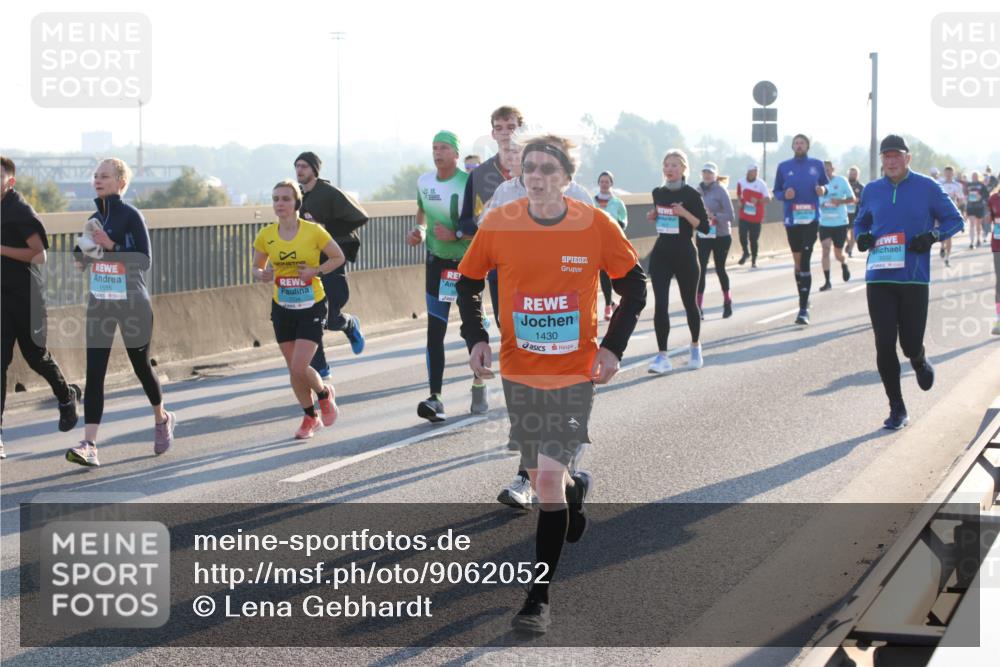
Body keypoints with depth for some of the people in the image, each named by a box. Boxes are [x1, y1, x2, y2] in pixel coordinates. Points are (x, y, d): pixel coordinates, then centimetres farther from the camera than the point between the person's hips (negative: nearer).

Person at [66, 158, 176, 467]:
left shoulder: (131, 215, -9)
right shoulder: (95, 218, 10)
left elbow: (145, 260, -15)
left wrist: (111, 246, -24)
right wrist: (83, 254, -2)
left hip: (132, 303, -5)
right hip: (99, 304, 5)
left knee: (141, 365, 11)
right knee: (94, 372, -7)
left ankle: (162, 419, 39)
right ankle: (89, 445, -14)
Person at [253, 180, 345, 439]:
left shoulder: (314, 231, -12)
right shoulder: (266, 236, -3)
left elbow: (339, 257, -1)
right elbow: (257, 268, 8)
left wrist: (316, 272, -16)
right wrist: (263, 275, -15)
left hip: (312, 307, -4)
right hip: (282, 309, 4)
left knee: (300, 367, -14)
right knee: (293, 370, 8)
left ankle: (324, 393, 19)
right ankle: (311, 417, 29)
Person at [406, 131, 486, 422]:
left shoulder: (469, 183, -17)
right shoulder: (423, 182, 2)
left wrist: (456, 235, -25)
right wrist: (419, 230, 4)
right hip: (436, 263, 4)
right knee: (434, 331, -5)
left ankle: (479, 387, 26)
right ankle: (435, 398, -9)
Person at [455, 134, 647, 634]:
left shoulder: (595, 226, -10)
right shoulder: (498, 224, -6)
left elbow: (634, 286, 2)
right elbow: (468, 283, 8)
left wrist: (613, 346, -5)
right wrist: (476, 339, -4)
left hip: (575, 372, -3)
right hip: (518, 371, 3)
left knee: (549, 478, -12)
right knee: (539, 473, 15)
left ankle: (539, 600, -6)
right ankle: (577, 488, 53)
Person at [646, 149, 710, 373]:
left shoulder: (691, 195, -8)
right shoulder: (658, 193, 6)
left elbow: (704, 227, -10)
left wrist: (685, 213, -23)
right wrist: (653, 217, 1)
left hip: (685, 255, -3)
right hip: (661, 254, 3)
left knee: (689, 302, 12)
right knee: (660, 305, -9)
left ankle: (696, 346, 35)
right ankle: (662, 356, -10)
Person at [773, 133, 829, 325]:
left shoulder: (817, 165, 6)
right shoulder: (784, 167, 8)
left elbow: (825, 185, 15)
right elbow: (776, 191, 12)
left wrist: (823, 190, -8)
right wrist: (785, 194, -10)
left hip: (811, 218, -2)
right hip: (792, 219, 2)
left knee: (804, 262, -11)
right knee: (797, 261, 11)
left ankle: (803, 309, -12)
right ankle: (804, 300, 27)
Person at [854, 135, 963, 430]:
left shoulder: (927, 187, 0)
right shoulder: (871, 190, 9)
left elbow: (955, 219, 6)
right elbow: (860, 223, 23)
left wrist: (932, 235, -12)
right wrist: (861, 237, 0)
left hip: (915, 279, -2)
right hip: (879, 279, 2)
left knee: (910, 344, 0)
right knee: (884, 345, -4)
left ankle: (920, 362, 39)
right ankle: (897, 409, 8)